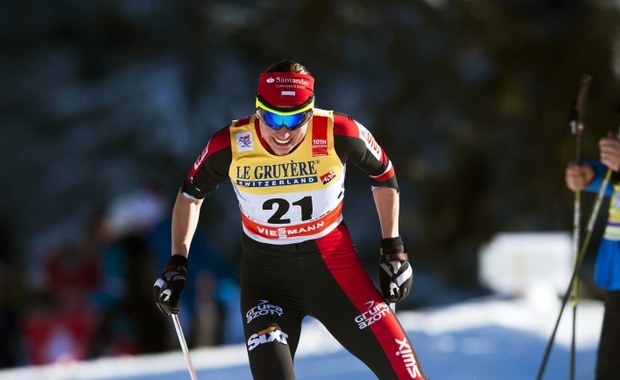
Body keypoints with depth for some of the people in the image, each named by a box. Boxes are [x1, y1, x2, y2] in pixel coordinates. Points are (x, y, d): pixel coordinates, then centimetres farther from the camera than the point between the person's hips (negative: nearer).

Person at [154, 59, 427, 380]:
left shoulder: (339, 135, -19)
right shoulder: (230, 146, -17)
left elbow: (383, 176, 2)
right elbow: (190, 195, 4)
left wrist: (393, 249, 3)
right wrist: (177, 263, -1)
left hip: (332, 259, 0)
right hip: (265, 269, 0)